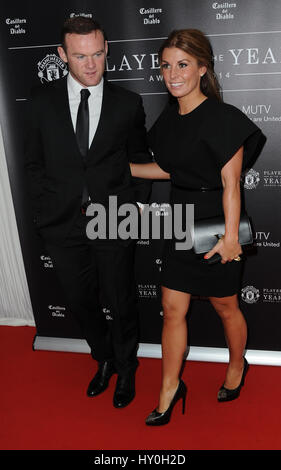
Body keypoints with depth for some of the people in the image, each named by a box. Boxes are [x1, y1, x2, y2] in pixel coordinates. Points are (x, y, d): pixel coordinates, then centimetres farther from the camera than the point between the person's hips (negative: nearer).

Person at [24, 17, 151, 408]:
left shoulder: (128, 103, 1)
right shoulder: (43, 100, 3)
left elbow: (140, 161, 8)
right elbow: (34, 162, 8)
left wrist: (138, 205, -3)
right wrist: (50, 204, -2)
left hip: (116, 222, -1)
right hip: (63, 223, 2)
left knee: (120, 303, 10)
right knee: (81, 302, 15)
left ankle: (126, 368, 38)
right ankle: (104, 361, 42)